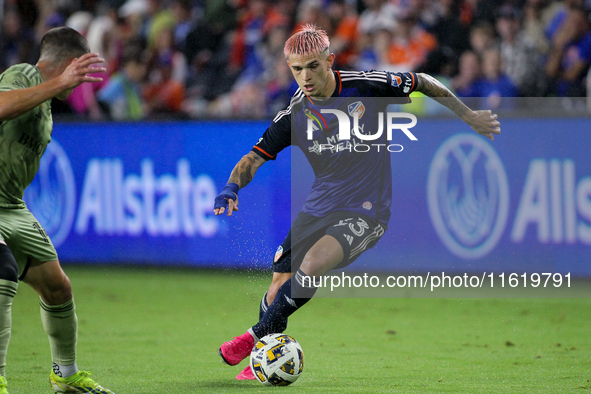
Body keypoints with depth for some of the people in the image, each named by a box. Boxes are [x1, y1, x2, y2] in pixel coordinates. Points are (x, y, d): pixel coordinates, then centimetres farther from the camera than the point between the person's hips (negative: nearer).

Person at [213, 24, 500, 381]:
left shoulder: (365, 87, -12)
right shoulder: (294, 115, -3)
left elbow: (423, 82, 2)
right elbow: (255, 157, -3)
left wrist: (469, 116, 6)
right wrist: (232, 187, -24)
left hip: (365, 213, -5)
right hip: (318, 209, 5)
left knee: (311, 265, -29)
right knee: (278, 293, 0)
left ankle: (255, 338, -14)